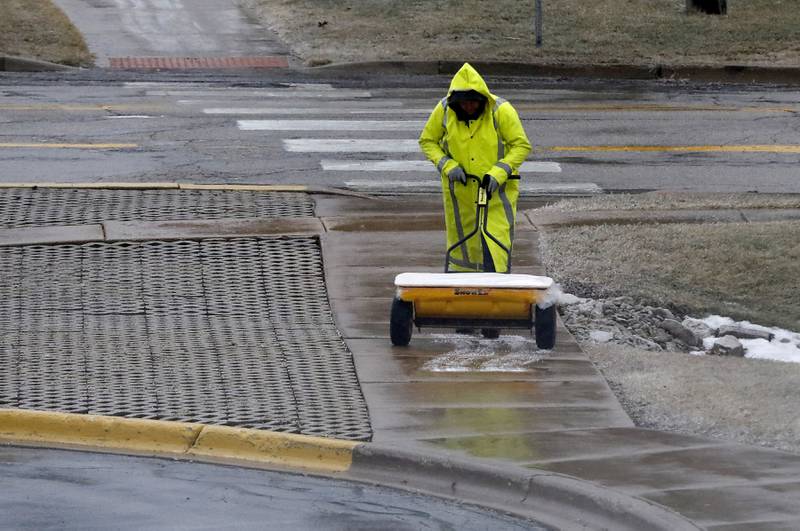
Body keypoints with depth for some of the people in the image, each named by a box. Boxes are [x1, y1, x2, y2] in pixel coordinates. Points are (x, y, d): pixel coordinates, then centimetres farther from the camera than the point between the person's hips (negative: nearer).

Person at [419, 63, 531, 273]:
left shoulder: (501, 110, -16)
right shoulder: (444, 110, -8)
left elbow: (521, 146, -10)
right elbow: (427, 141, 4)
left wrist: (498, 173, -21)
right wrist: (447, 166, -12)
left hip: (496, 188, -3)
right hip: (459, 189, 3)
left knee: (496, 241, -11)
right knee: (461, 238, 14)